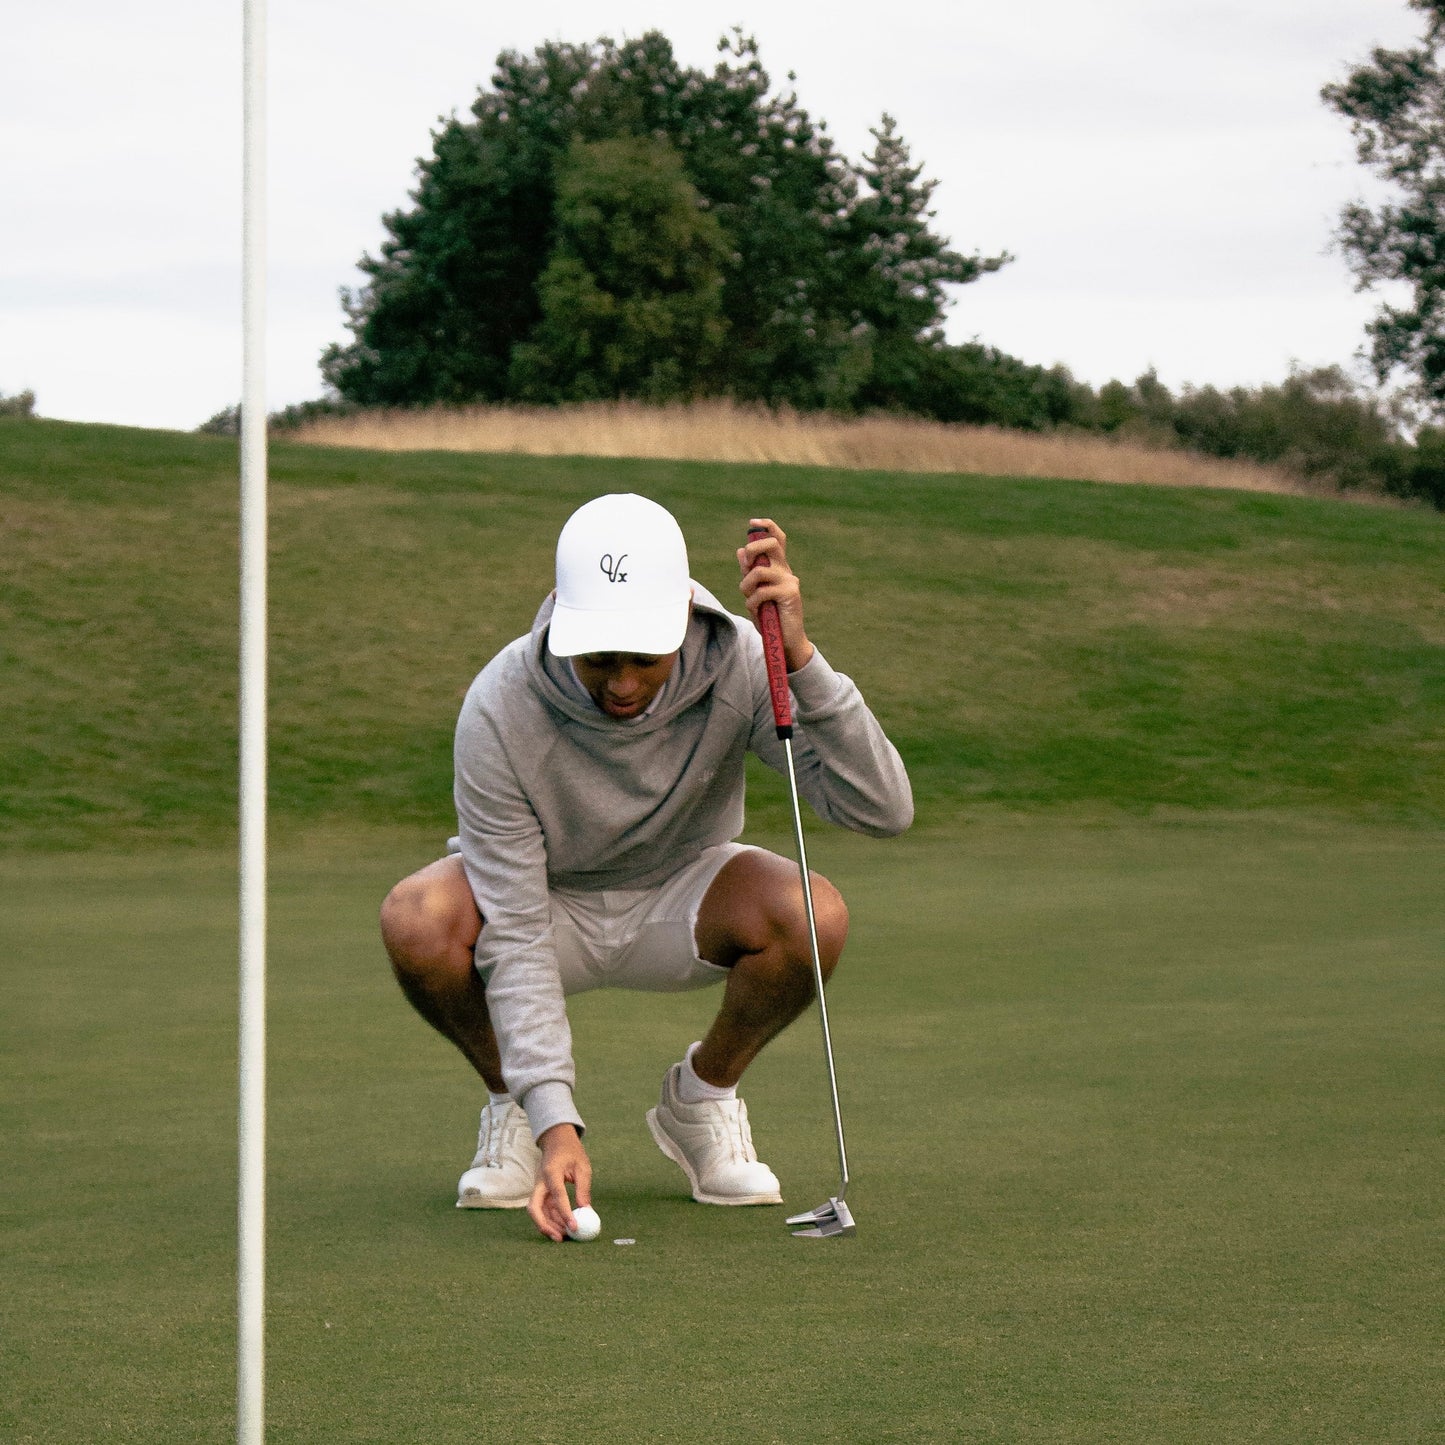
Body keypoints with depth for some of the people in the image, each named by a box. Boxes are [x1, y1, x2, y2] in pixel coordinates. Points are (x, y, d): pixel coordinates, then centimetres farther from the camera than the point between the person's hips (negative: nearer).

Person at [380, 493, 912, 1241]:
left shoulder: (738, 662, -27)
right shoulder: (500, 709, -31)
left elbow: (882, 808, -35)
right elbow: (515, 935, -30)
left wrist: (798, 655, -45)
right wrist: (554, 1120, -38)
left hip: (679, 900, 1)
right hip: (548, 905, -1)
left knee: (814, 916, -31)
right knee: (417, 919, -35)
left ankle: (700, 1096, -1)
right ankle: (511, 1100, -3)